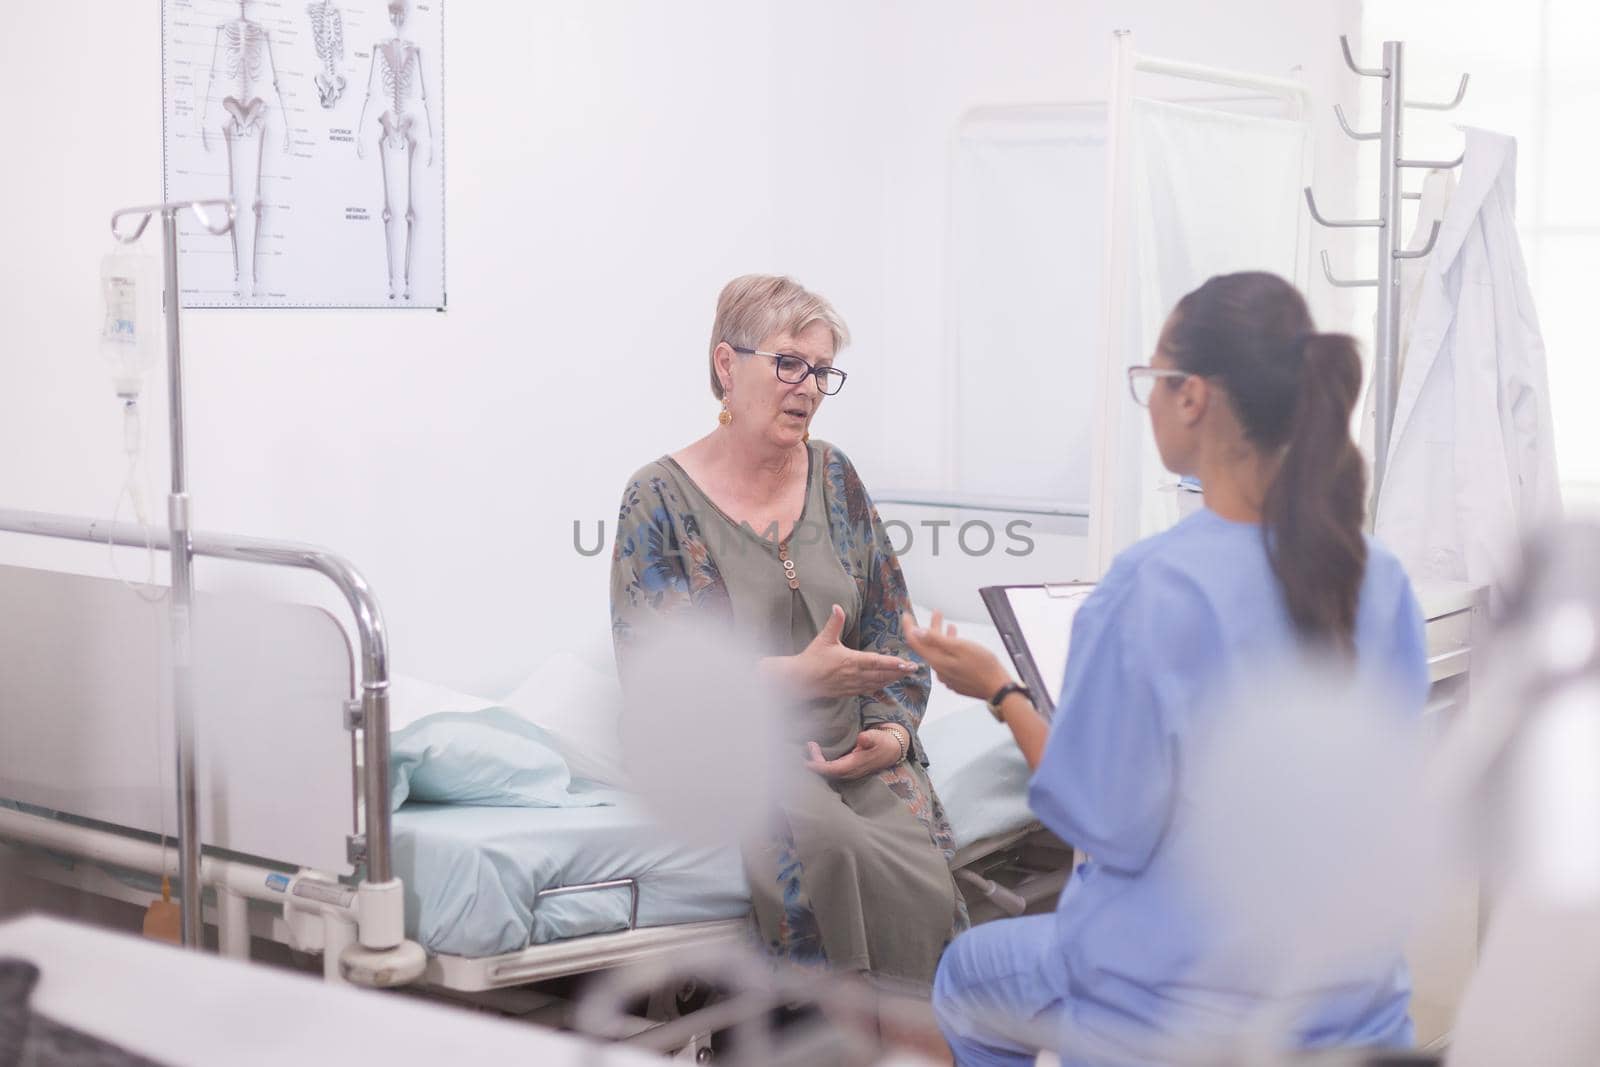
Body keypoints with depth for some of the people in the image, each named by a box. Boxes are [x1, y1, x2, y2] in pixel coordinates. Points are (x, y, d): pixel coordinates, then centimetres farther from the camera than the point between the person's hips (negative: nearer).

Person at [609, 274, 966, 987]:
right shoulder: (660, 498, -2)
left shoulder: (834, 476, 13)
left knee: (918, 868, -27)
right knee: (824, 839, -35)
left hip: (850, 748, 4)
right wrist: (798, 676, -19)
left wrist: (893, 727, -3)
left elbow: (891, 624, 15)